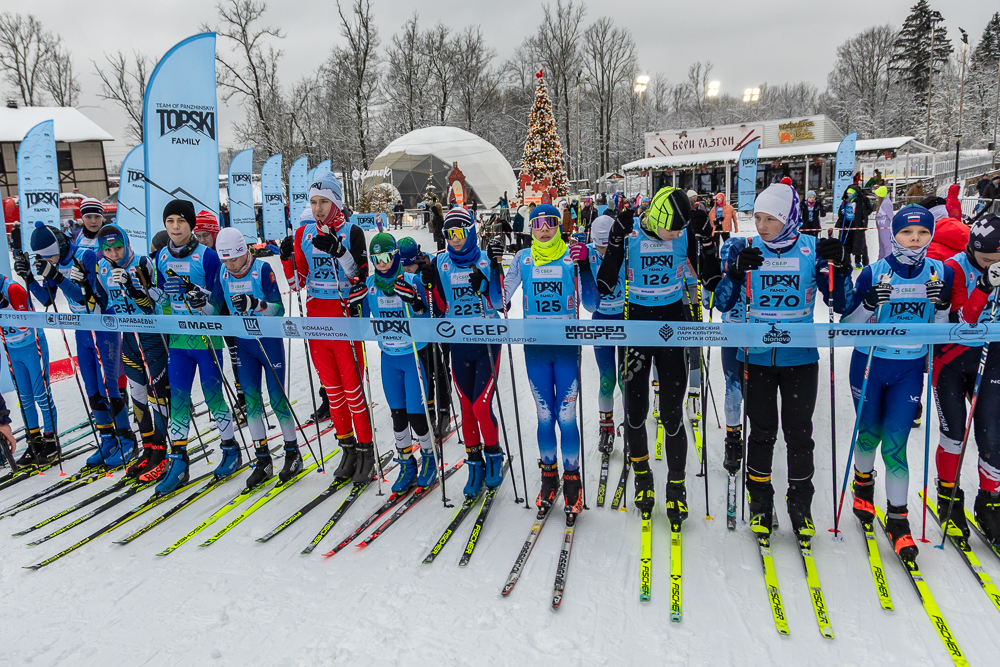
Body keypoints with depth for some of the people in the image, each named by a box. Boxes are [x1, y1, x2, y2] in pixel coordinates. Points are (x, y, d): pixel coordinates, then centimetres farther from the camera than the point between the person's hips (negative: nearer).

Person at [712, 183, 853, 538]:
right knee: (762, 431, 10)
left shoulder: (812, 249, -4)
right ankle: (760, 500, 27)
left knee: (799, 432, 9)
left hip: (801, 358, 0)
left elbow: (841, 303, -3)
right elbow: (723, 303, -7)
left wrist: (840, 267, -19)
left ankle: (800, 502, 27)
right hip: (757, 357, 0)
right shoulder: (746, 249, -3)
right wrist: (736, 271, -23)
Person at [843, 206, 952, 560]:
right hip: (869, 364, -1)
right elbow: (848, 324, -7)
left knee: (895, 441, -2)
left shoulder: (941, 272, -3)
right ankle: (863, 480, 45)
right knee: (870, 432, 14)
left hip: (910, 368, 1)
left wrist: (943, 305, -15)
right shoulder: (874, 272, -10)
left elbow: (941, 329, 5)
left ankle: (897, 518, 10)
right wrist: (868, 304, -25)